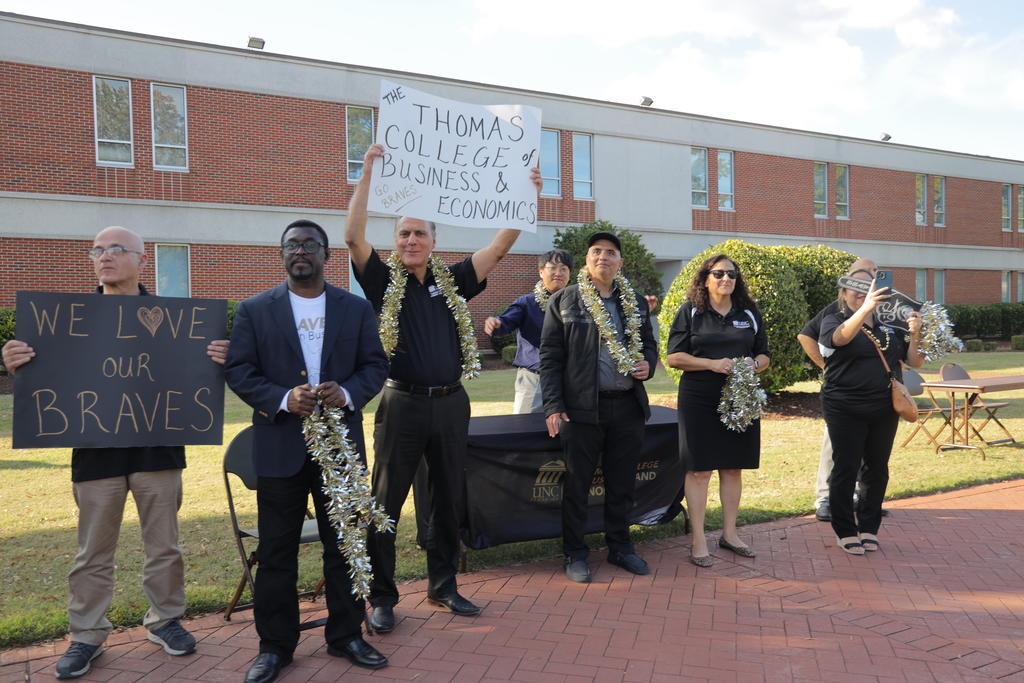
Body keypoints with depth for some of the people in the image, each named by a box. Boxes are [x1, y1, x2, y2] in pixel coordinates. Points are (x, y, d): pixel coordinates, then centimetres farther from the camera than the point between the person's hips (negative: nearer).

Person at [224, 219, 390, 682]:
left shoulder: (356, 308, 6)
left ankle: (345, 635, 26)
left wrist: (348, 394, -15)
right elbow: (238, 371, -2)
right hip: (279, 446, -1)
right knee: (276, 551, 7)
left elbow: (375, 364, 5)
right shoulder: (254, 310, 2)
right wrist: (283, 399, -18)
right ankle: (275, 645, 22)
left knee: (345, 545, 10)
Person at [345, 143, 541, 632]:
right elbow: (353, 236, -13)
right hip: (403, 404, -3)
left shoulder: (452, 282, 10)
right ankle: (381, 597, 14)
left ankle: (443, 586, 27)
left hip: (450, 403, 4)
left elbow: (500, 246, 5)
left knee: (448, 500, 12)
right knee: (386, 501, 1)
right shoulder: (384, 281, 1)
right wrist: (368, 173, -17)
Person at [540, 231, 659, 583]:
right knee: (577, 484, 4)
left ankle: (620, 547, 29)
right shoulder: (564, 301, 0)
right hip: (581, 408, -4)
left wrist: (648, 364, -2)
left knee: (622, 482, 13)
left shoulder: (636, 303, 12)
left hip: (628, 406, 4)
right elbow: (550, 357, -3)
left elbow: (649, 343, 22)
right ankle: (575, 553, 18)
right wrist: (553, 406, -9)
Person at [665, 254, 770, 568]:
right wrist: (713, 364, -16)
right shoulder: (690, 312, 1)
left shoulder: (749, 314, 12)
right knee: (699, 470, -3)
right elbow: (674, 357, -4)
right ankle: (699, 540, 6)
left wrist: (754, 363, -8)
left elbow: (764, 356, 16)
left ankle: (729, 533, 24)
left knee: (733, 468, 11)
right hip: (699, 401, -4)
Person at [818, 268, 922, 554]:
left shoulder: (889, 325, 12)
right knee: (846, 469, 0)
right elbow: (841, 337, -27)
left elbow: (915, 362, 12)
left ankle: (869, 526, 24)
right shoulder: (834, 320, -2)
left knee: (877, 469, 10)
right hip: (846, 410, -4)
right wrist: (866, 308, -42)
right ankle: (845, 531, 11)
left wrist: (915, 334, -7)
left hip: (884, 410, 5)